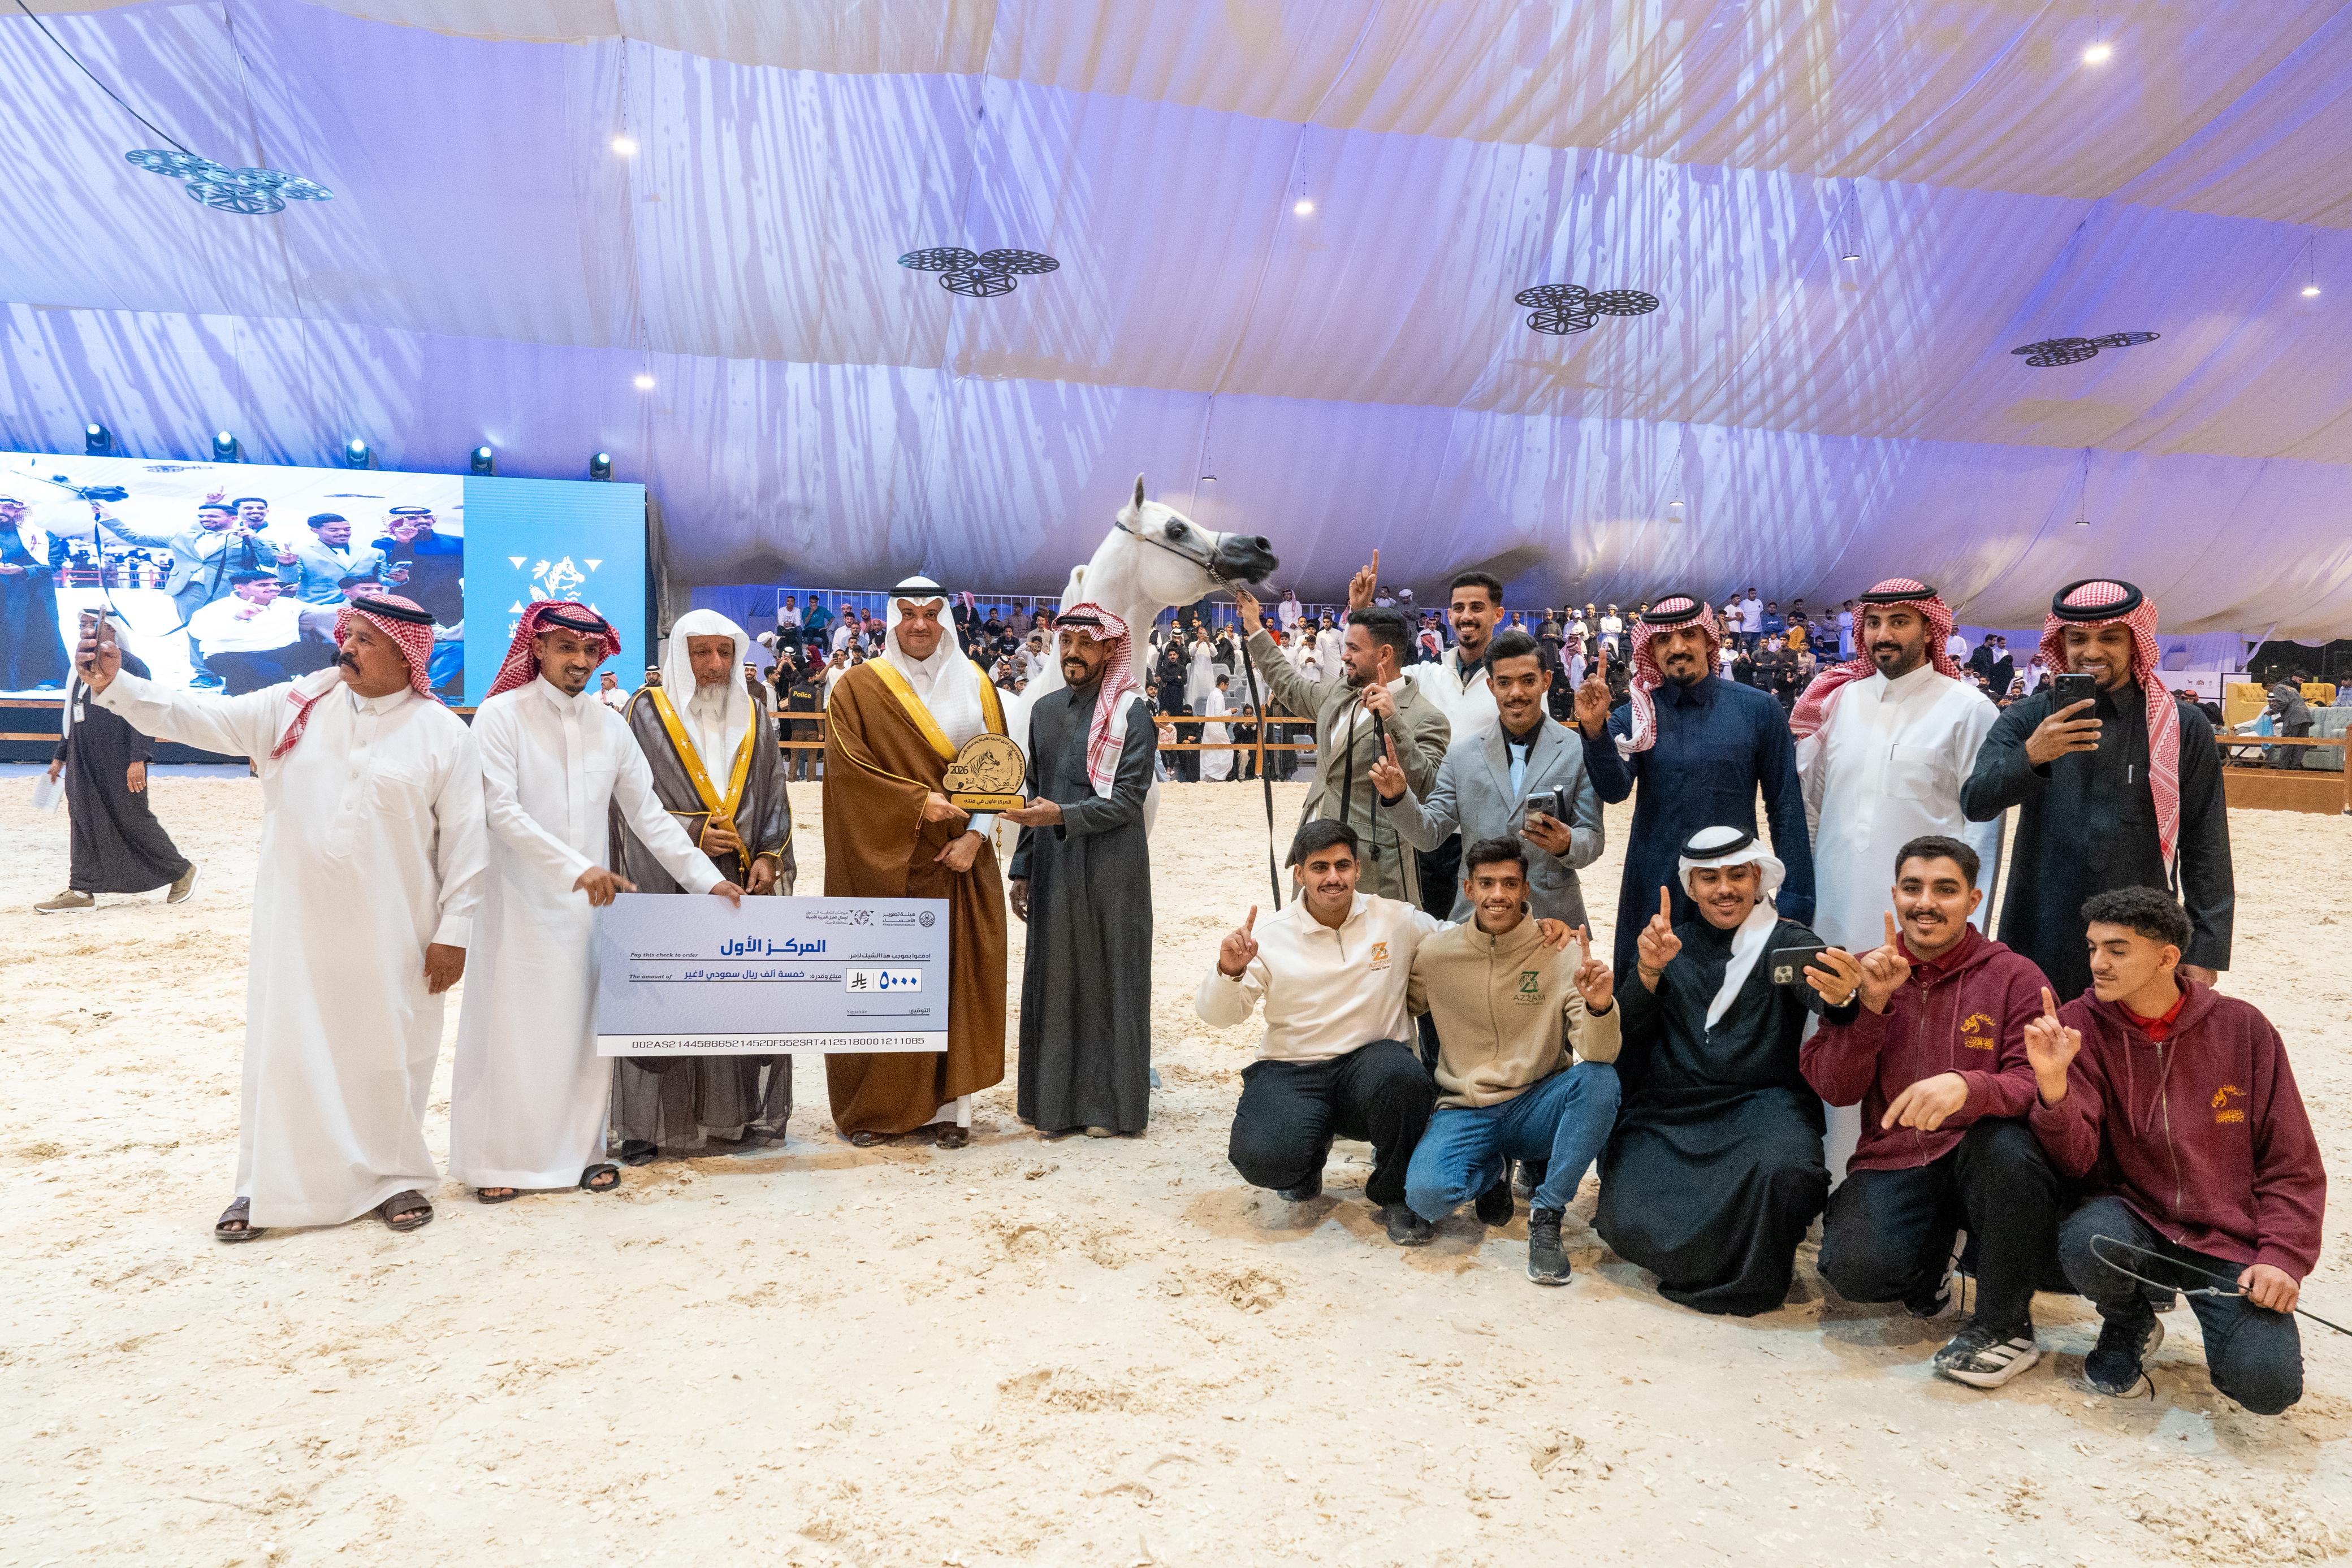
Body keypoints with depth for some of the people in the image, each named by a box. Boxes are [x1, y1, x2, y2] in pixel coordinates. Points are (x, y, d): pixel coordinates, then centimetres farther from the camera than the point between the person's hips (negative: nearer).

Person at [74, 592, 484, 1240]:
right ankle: (265, 1186, 22)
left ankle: (393, 1176, 25)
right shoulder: (297, 708, 4)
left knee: (388, 1053, 7)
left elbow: (463, 839, -4)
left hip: (391, 934, -2)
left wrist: (454, 930, -6)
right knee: (284, 1049, 7)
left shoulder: (443, 734, -4)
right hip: (296, 923, 2)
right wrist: (116, 685, -18)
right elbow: (202, 718, -2)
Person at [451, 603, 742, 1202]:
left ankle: (583, 1147, 20)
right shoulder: (501, 715, -5)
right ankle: (498, 1159, 15)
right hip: (521, 902, -4)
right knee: (511, 1024, 2)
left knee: (587, 1024, 8)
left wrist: (707, 878, 0)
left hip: (592, 902, 4)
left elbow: (648, 814, 8)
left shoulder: (609, 725, 8)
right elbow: (502, 811, -15)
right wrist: (575, 868, -25)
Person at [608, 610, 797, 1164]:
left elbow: (774, 796, 10)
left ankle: (744, 1112, 14)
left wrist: (768, 858, -4)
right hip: (665, 883, -3)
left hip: (743, 880, 3)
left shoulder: (753, 716, 11)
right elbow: (628, 798, -3)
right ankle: (647, 1123, 5)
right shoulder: (644, 713, 0)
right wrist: (692, 834, -13)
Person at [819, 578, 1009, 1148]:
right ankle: (873, 1107, 13)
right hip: (885, 862, -2)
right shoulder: (858, 687, 0)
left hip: (958, 861, 2)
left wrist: (975, 834, -8)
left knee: (955, 978, 3)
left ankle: (949, 1105, 11)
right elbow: (847, 765, -9)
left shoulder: (975, 685, 8)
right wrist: (918, 802, -17)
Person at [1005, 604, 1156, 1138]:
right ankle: (1056, 1101, 17)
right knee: (1053, 981, 7)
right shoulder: (1045, 709, 12)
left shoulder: (1132, 713, -6)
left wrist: (1063, 816, -24)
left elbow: (1129, 799, -13)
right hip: (1053, 870, 5)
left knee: (1109, 983, 3)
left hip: (1111, 872, -5)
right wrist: (1022, 869, 15)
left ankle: (1108, 1103, 14)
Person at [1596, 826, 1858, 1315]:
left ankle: (1748, 1279, -4)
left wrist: (1839, 995, -44)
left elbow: (1816, 983, -18)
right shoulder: (1668, 946, 15)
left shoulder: (1785, 942, 7)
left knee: (1784, 1170, -35)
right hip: (1670, 1110, 2)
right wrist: (1649, 971, -19)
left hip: (1759, 1103, -2)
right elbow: (1628, 1033, 1)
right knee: (1627, 1221, -22)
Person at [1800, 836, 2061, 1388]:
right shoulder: (1864, 972, 8)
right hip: (1891, 1162, 1)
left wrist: (1967, 1086, -33)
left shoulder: (2016, 977, 1)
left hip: (1979, 1160, -1)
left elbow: (2038, 1085, -12)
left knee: (2008, 1145, -37)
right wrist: (1872, 1006, -15)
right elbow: (1835, 1089, 0)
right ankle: (1932, 1261, 13)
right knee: (1855, 1268, -28)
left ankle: (2004, 1325, -12)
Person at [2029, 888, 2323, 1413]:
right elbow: (2075, 1161, -13)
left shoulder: (2240, 1026, -3)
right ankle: (2130, 1324, 3)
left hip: (2230, 1240, 0)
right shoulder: (2078, 1026, -5)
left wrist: (2282, 1257, -9)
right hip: (2133, 1216, 1)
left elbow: (2291, 1164, 3)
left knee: (2267, 1385, -22)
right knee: (2086, 1241, -34)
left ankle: (2231, 1319, 16)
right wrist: (2052, 1082, -31)